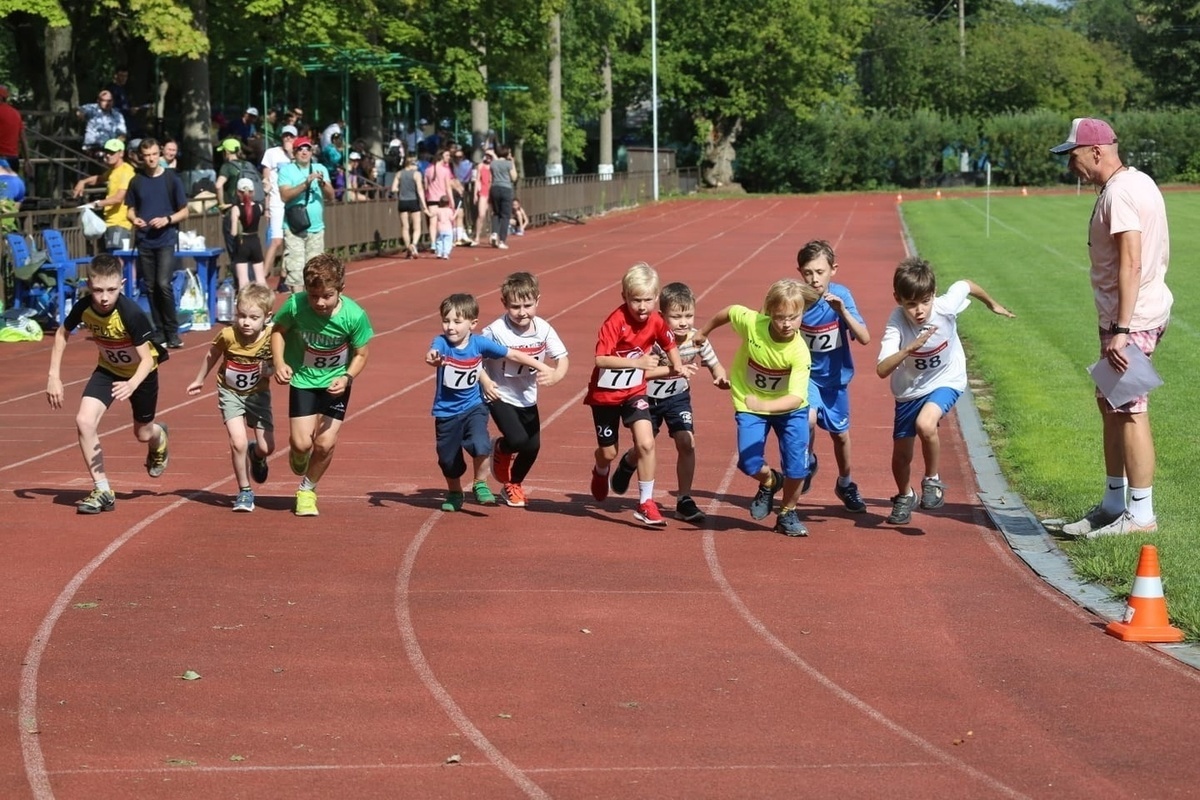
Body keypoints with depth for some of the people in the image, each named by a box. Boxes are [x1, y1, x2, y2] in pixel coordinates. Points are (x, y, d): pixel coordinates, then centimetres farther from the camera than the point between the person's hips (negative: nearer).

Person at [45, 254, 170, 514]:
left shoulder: (131, 314, -37)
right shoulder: (83, 307, -24)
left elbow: (147, 358, -32)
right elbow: (62, 334, -3)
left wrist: (132, 385, -52)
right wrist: (54, 376, -9)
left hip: (140, 371, -3)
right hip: (108, 369, 3)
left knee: (143, 433, 15)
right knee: (84, 420, -19)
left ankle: (159, 437, 56)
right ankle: (102, 491, -9)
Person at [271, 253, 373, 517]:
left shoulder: (355, 316, -25)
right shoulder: (294, 306, -24)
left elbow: (360, 354, -8)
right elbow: (278, 330, -2)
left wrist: (347, 378, -25)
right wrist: (279, 362, -16)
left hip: (336, 383, 0)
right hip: (303, 379, 0)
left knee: (325, 443, -6)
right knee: (301, 443, -8)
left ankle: (307, 489, 22)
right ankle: (297, 455, 32)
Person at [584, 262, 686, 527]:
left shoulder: (656, 321, -10)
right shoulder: (616, 321, -26)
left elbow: (670, 344, 11)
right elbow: (600, 359, -34)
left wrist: (677, 367, -5)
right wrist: (637, 362, -40)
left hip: (635, 392, 3)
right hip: (605, 394, -3)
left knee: (646, 443, -17)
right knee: (608, 453, 12)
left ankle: (646, 504, -7)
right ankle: (601, 473, 50)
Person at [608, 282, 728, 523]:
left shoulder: (697, 339, -18)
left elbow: (714, 364, -4)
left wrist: (720, 377, -27)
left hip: (677, 397, 2)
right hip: (649, 397, -2)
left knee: (687, 443, -12)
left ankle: (684, 501, 0)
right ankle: (627, 464, 47)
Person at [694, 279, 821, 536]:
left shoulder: (799, 352, -31)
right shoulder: (750, 322, -26)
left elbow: (796, 397, -40)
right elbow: (728, 311, -3)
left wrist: (765, 406, -56)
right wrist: (704, 332, 13)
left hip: (788, 407, -1)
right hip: (750, 404, 1)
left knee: (796, 465, -11)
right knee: (750, 464, -9)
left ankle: (787, 513, 19)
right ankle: (769, 482, 28)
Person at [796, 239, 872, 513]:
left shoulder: (841, 295, -19)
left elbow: (865, 338, -26)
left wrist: (843, 311, -38)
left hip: (836, 376, 1)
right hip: (806, 374, -1)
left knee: (840, 434, 15)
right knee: (808, 419, -26)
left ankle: (845, 485, 41)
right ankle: (808, 463, 5)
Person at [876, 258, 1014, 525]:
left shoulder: (946, 307, -26)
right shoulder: (897, 322, -28)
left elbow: (967, 285, -2)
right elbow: (882, 370, -38)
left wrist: (992, 305, 15)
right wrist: (910, 348, -51)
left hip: (946, 381, -2)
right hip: (909, 390, 2)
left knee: (925, 424, -32)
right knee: (901, 455, 10)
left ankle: (932, 480, -5)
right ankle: (904, 496, 43)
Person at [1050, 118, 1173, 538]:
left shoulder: (1118, 194, -17)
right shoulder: (1139, 182, 14)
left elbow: (1131, 265, -25)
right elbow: (1160, 255, 19)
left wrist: (1120, 330, -28)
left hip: (1131, 318, -11)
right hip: (1148, 310, 11)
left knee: (1130, 411, -7)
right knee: (1110, 406, 18)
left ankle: (1141, 515, -2)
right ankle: (1113, 505, 27)